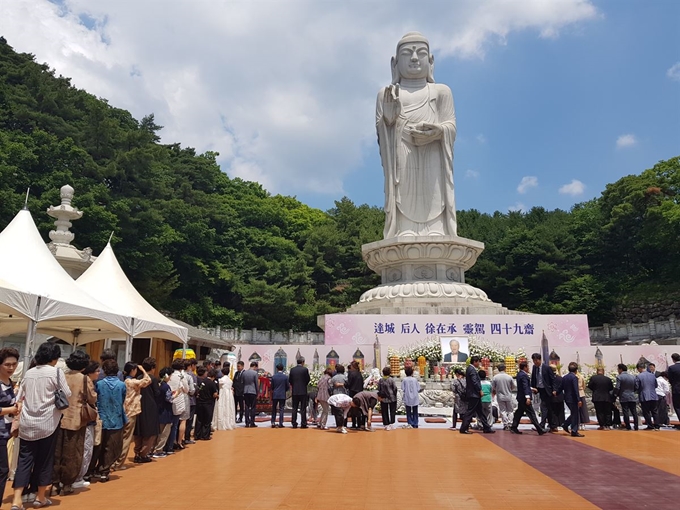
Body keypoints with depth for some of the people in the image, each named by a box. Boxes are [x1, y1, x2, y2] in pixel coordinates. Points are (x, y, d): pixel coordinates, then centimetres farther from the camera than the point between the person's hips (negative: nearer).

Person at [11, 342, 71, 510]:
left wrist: (21, 414, 20)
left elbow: (19, 398, 13)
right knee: (44, 459, 8)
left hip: (27, 423, 4)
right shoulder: (56, 372, -7)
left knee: (24, 459, 7)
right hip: (47, 423, -4)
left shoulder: (28, 373, 9)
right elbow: (67, 395, -5)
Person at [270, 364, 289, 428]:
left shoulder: (273, 376, -3)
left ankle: (273, 423, 11)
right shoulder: (285, 377, -6)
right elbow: (287, 387, -1)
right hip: (282, 395, -1)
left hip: (275, 395, 1)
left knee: (274, 409, 12)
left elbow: (272, 387, 3)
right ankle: (280, 424, 0)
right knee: (281, 409, 2)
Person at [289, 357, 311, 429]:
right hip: (303, 391, -3)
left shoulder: (292, 369, 1)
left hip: (295, 391, 3)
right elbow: (308, 379, -2)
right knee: (303, 408, 2)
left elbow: (289, 380, 6)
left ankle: (294, 424, 9)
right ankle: (303, 424, 2)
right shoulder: (305, 369, -9)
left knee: (294, 408, 9)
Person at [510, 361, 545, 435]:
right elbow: (525, 387, -27)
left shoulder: (519, 374, 12)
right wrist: (528, 397, -31)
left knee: (519, 412, 15)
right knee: (531, 413, -7)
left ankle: (514, 428, 19)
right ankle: (540, 430, -4)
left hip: (521, 398, 10)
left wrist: (531, 389, 30)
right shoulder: (524, 375, -19)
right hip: (524, 398, -10)